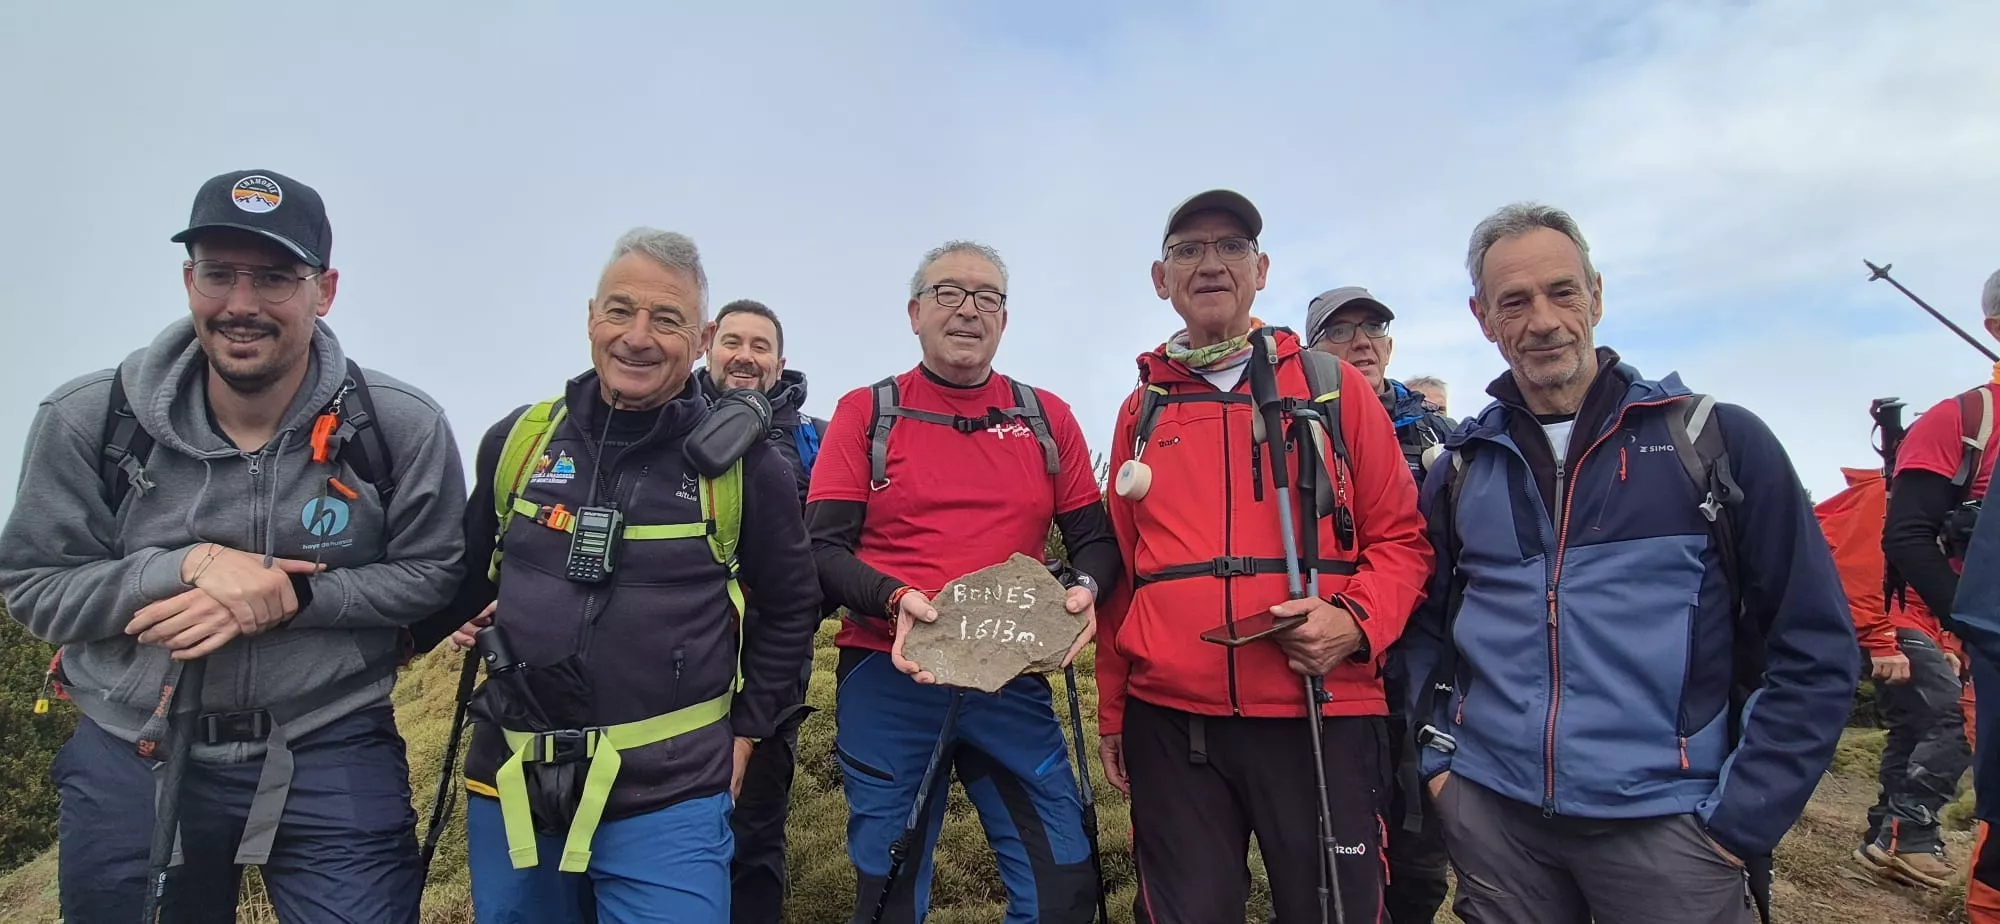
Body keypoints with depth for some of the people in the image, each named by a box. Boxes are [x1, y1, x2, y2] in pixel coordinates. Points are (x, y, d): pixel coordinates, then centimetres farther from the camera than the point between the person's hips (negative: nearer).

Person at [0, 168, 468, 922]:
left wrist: (292, 592, -21)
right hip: (128, 761, 2)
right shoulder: (85, 419, -7)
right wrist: (192, 565, -20)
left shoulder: (402, 426, -11)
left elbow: (431, 575, -6)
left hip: (333, 760, -2)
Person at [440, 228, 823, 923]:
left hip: (668, 802, -3)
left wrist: (745, 730, 3)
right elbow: (471, 566, 21)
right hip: (508, 787, 4)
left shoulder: (741, 464, -6)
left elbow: (790, 607, 4)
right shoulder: (517, 439, 3)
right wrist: (471, 621, 6)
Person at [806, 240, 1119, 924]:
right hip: (887, 680, -1)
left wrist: (1086, 588, -10)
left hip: (1012, 684, 2)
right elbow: (823, 549, -1)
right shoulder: (864, 414, 5)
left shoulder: (1047, 418, 10)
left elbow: (1093, 538, 12)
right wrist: (894, 600, -19)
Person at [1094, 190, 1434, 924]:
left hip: (1322, 716, -1)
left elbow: (1400, 538, 5)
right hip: (1169, 723, 2)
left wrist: (1356, 620, -14)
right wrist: (1112, 710, 13)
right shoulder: (1142, 409, 10)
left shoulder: (1334, 386, 5)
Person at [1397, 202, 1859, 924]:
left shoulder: (1714, 439, -2)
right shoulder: (1462, 468, 5)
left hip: (1666, 824, -2)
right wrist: (1438, 756, 5)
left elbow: (1814, 645, -2)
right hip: (1493, 820, 3)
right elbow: (1424, 627, 14)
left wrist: (1741, 820, -6)